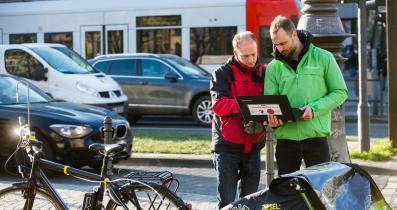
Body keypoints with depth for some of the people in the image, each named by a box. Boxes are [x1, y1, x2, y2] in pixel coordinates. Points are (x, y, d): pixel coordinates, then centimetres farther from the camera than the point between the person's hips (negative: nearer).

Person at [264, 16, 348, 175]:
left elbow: (340, 92, 1)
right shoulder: (273, 67, 7)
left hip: (316, 135, -2)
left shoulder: (323, 58, 1)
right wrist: (272, 118, -21)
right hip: (285, 138, 2)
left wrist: (315, 108, -15)